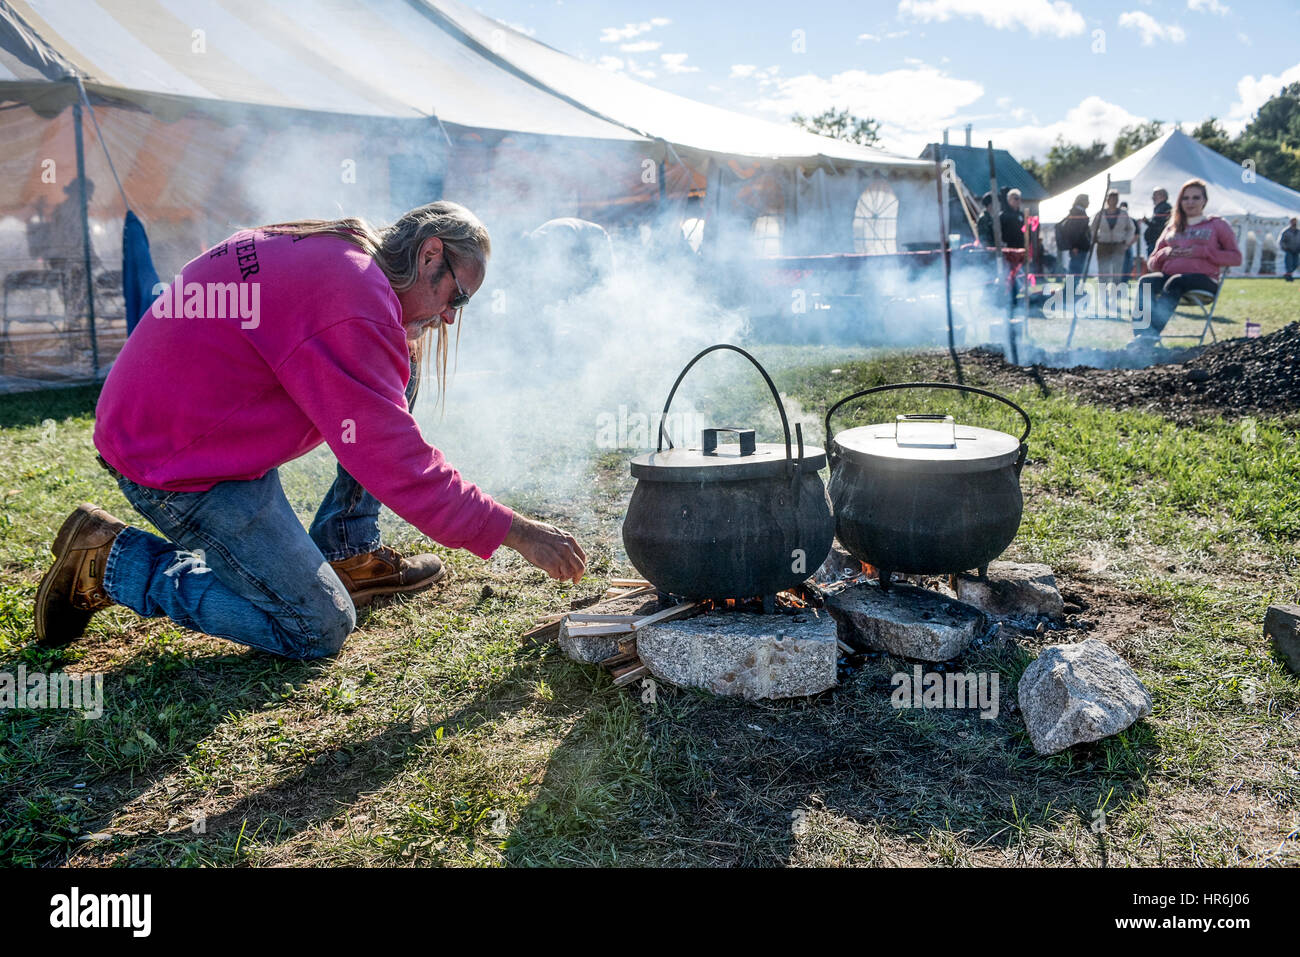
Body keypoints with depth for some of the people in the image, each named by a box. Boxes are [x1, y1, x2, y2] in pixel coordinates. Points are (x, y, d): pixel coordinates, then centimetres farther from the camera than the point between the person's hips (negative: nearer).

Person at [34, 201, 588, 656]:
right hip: (179, 470, -10)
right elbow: (396, 465, -27)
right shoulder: (355, 304, -26)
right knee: (318, 631, -7)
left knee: (394, 375, 6)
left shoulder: (325, 248, 5)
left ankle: (347, 555, 10)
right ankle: (114, 560, 2)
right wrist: (515, 532, -20)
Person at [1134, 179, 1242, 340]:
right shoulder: (1172, 228, 29)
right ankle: (1141, 334, -49)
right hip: (1169, 275, 4)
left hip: (1203, 278, -3)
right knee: (1145, 282, -31)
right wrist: (1164, 253, 1)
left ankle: (1152, 333, -55)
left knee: (1175, 282, -38)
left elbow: (1236, 258, 7)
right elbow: (1152, 264, 24)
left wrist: (1202, 251, -6)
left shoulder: (1217, 225, 18)